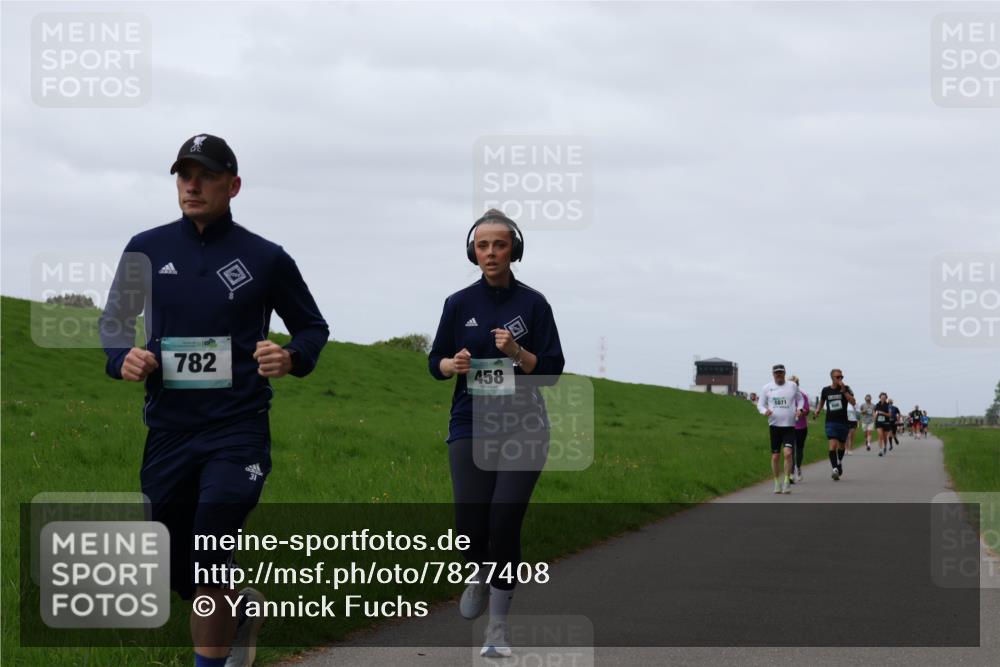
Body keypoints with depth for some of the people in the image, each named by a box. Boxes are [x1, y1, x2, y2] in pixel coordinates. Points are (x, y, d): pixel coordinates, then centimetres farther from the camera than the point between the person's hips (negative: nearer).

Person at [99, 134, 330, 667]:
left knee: (207, 556, -19)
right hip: (168, 429, 3)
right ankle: (243, 608, 43)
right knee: (175, 570, 12)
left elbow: (313, 327, 11)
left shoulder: (265, 259, -1)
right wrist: (122, 359, -6)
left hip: (237, 429, -3)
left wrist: (293, 359, -11)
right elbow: (114, 321, 16)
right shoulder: (147, 250, 4)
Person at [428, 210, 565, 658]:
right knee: (470, 524, -10)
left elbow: (552, 370, 1)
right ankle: (481, 575, 26)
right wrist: (453, 365, -11)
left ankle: (498, 625, 0)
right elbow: (436, 362, 11)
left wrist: (517, 352, -16)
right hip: (471, 426, 1)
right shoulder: (459, 304, 5)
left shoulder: (533, 303, 1)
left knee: (505, 523, -12)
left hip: (523, 428, -1)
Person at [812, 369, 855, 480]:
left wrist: (844, 391, -21)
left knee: (841, 445, 15)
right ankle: (835, 468, -22)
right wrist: (817, 411, 3)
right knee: (833, 445, -17)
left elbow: (853, 402, -14)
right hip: (831, 422, -1)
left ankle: (839, 462, 41)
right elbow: (821, 402, 21)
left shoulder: (846, 389, -1)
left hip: (843, 422, 1)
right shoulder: (826, 390, 5)